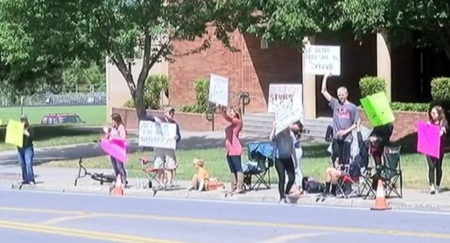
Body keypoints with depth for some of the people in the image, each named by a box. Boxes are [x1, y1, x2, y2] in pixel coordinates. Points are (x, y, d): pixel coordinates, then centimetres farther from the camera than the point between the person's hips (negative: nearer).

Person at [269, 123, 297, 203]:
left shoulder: (290, 134, 1)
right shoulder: (277, 134, -12)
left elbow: (293, 148, 11)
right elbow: (271, 138, -36)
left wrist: (295, 160, 15)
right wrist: (274, 127, -35)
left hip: (288, 158, 4)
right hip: (279, 159, -4)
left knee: (292, 178, -2)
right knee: (282, 178, -6)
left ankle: (286, 192, 24)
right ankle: (282, 198, 7)